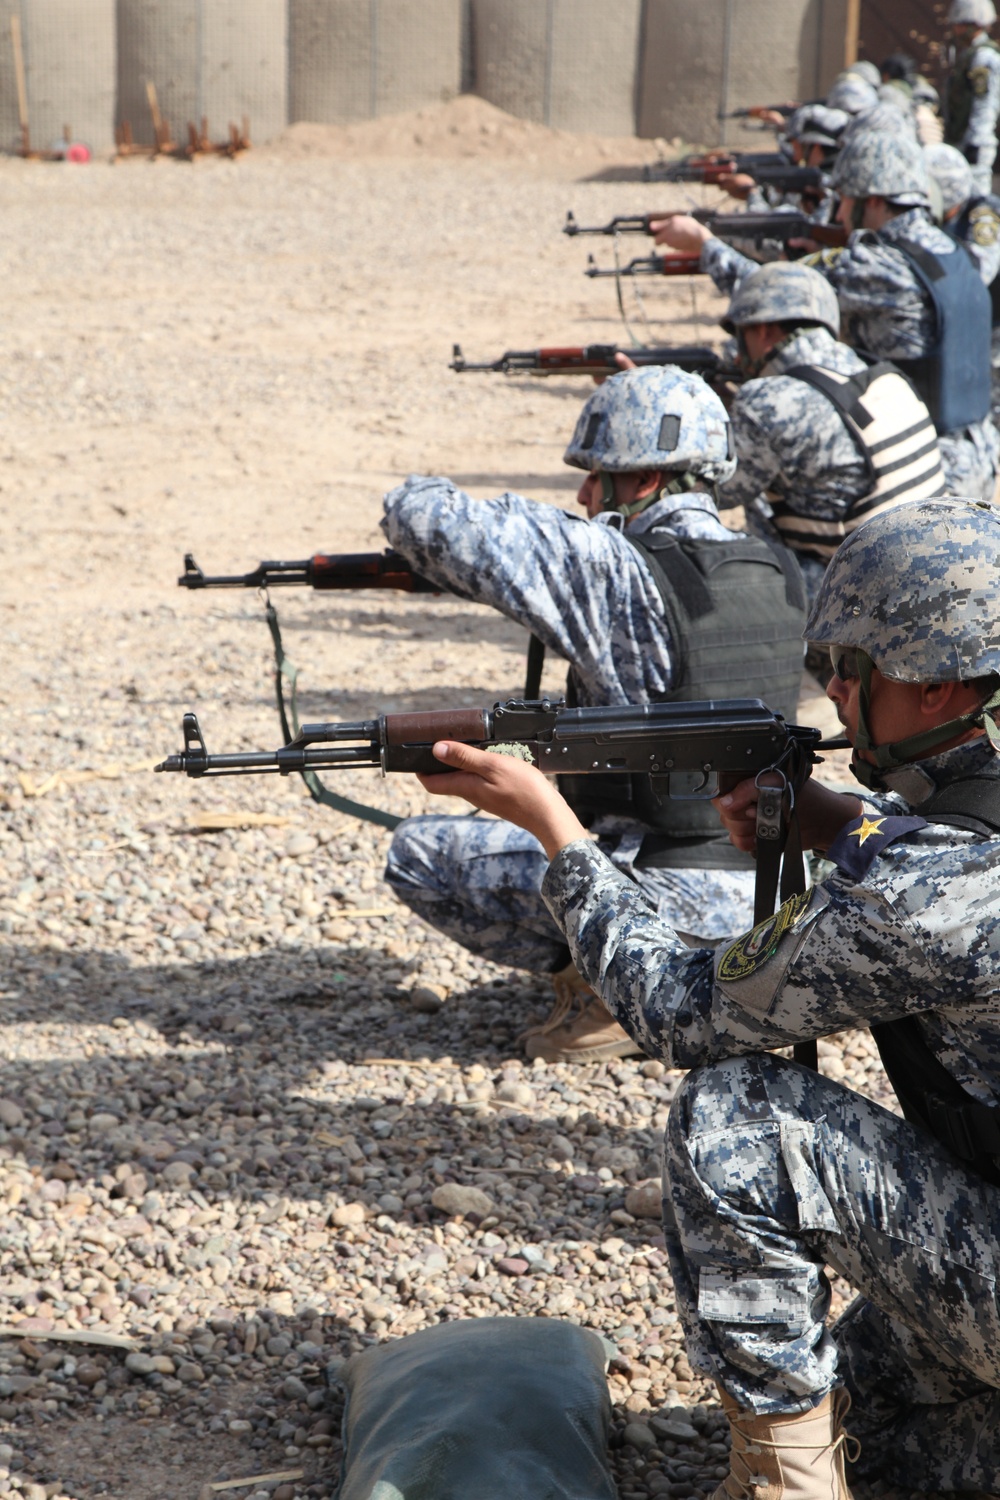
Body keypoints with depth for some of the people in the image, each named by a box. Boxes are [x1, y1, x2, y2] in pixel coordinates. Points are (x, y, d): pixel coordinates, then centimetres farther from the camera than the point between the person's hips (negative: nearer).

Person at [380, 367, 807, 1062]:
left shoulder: (614, 570, -18)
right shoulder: (779, 574, 4)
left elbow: (420, 515, -16)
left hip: (671, 897, -7)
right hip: (767, 892, 7)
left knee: (418, 851, 4)